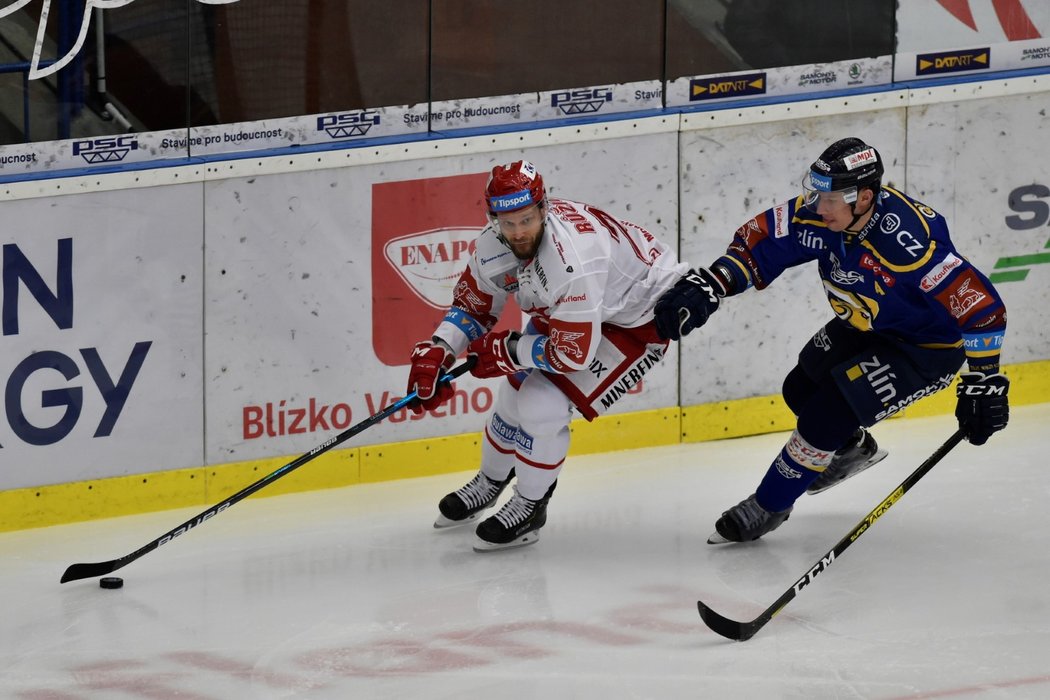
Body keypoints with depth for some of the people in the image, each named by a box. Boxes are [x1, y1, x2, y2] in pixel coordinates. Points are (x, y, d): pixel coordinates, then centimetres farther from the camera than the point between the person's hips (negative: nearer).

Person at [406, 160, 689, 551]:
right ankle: (490, 483, 42)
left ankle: (530, 509, 8)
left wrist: (506, 350, -24)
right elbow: (472, 305, 1)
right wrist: (435, 353, -15)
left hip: (637, 320, -8)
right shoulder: (495, 244, -17)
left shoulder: (572, 260, -42)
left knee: (544, 407, -17)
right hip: (564, 311, 8)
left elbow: (573, 354, -36)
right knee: (518, 391, 13)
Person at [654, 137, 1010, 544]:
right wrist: (707, 286, -28)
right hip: (864, 328, 8)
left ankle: (768, 507, 9)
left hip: (925, 346, -8)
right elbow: (759, 241, -12)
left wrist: (983, 383, -31)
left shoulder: (908, 243, -40)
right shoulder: (818, 216, -21)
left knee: (825, 416, -15)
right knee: (801, 390, 20)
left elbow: (980, 305, -36)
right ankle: (853, 449, 51)